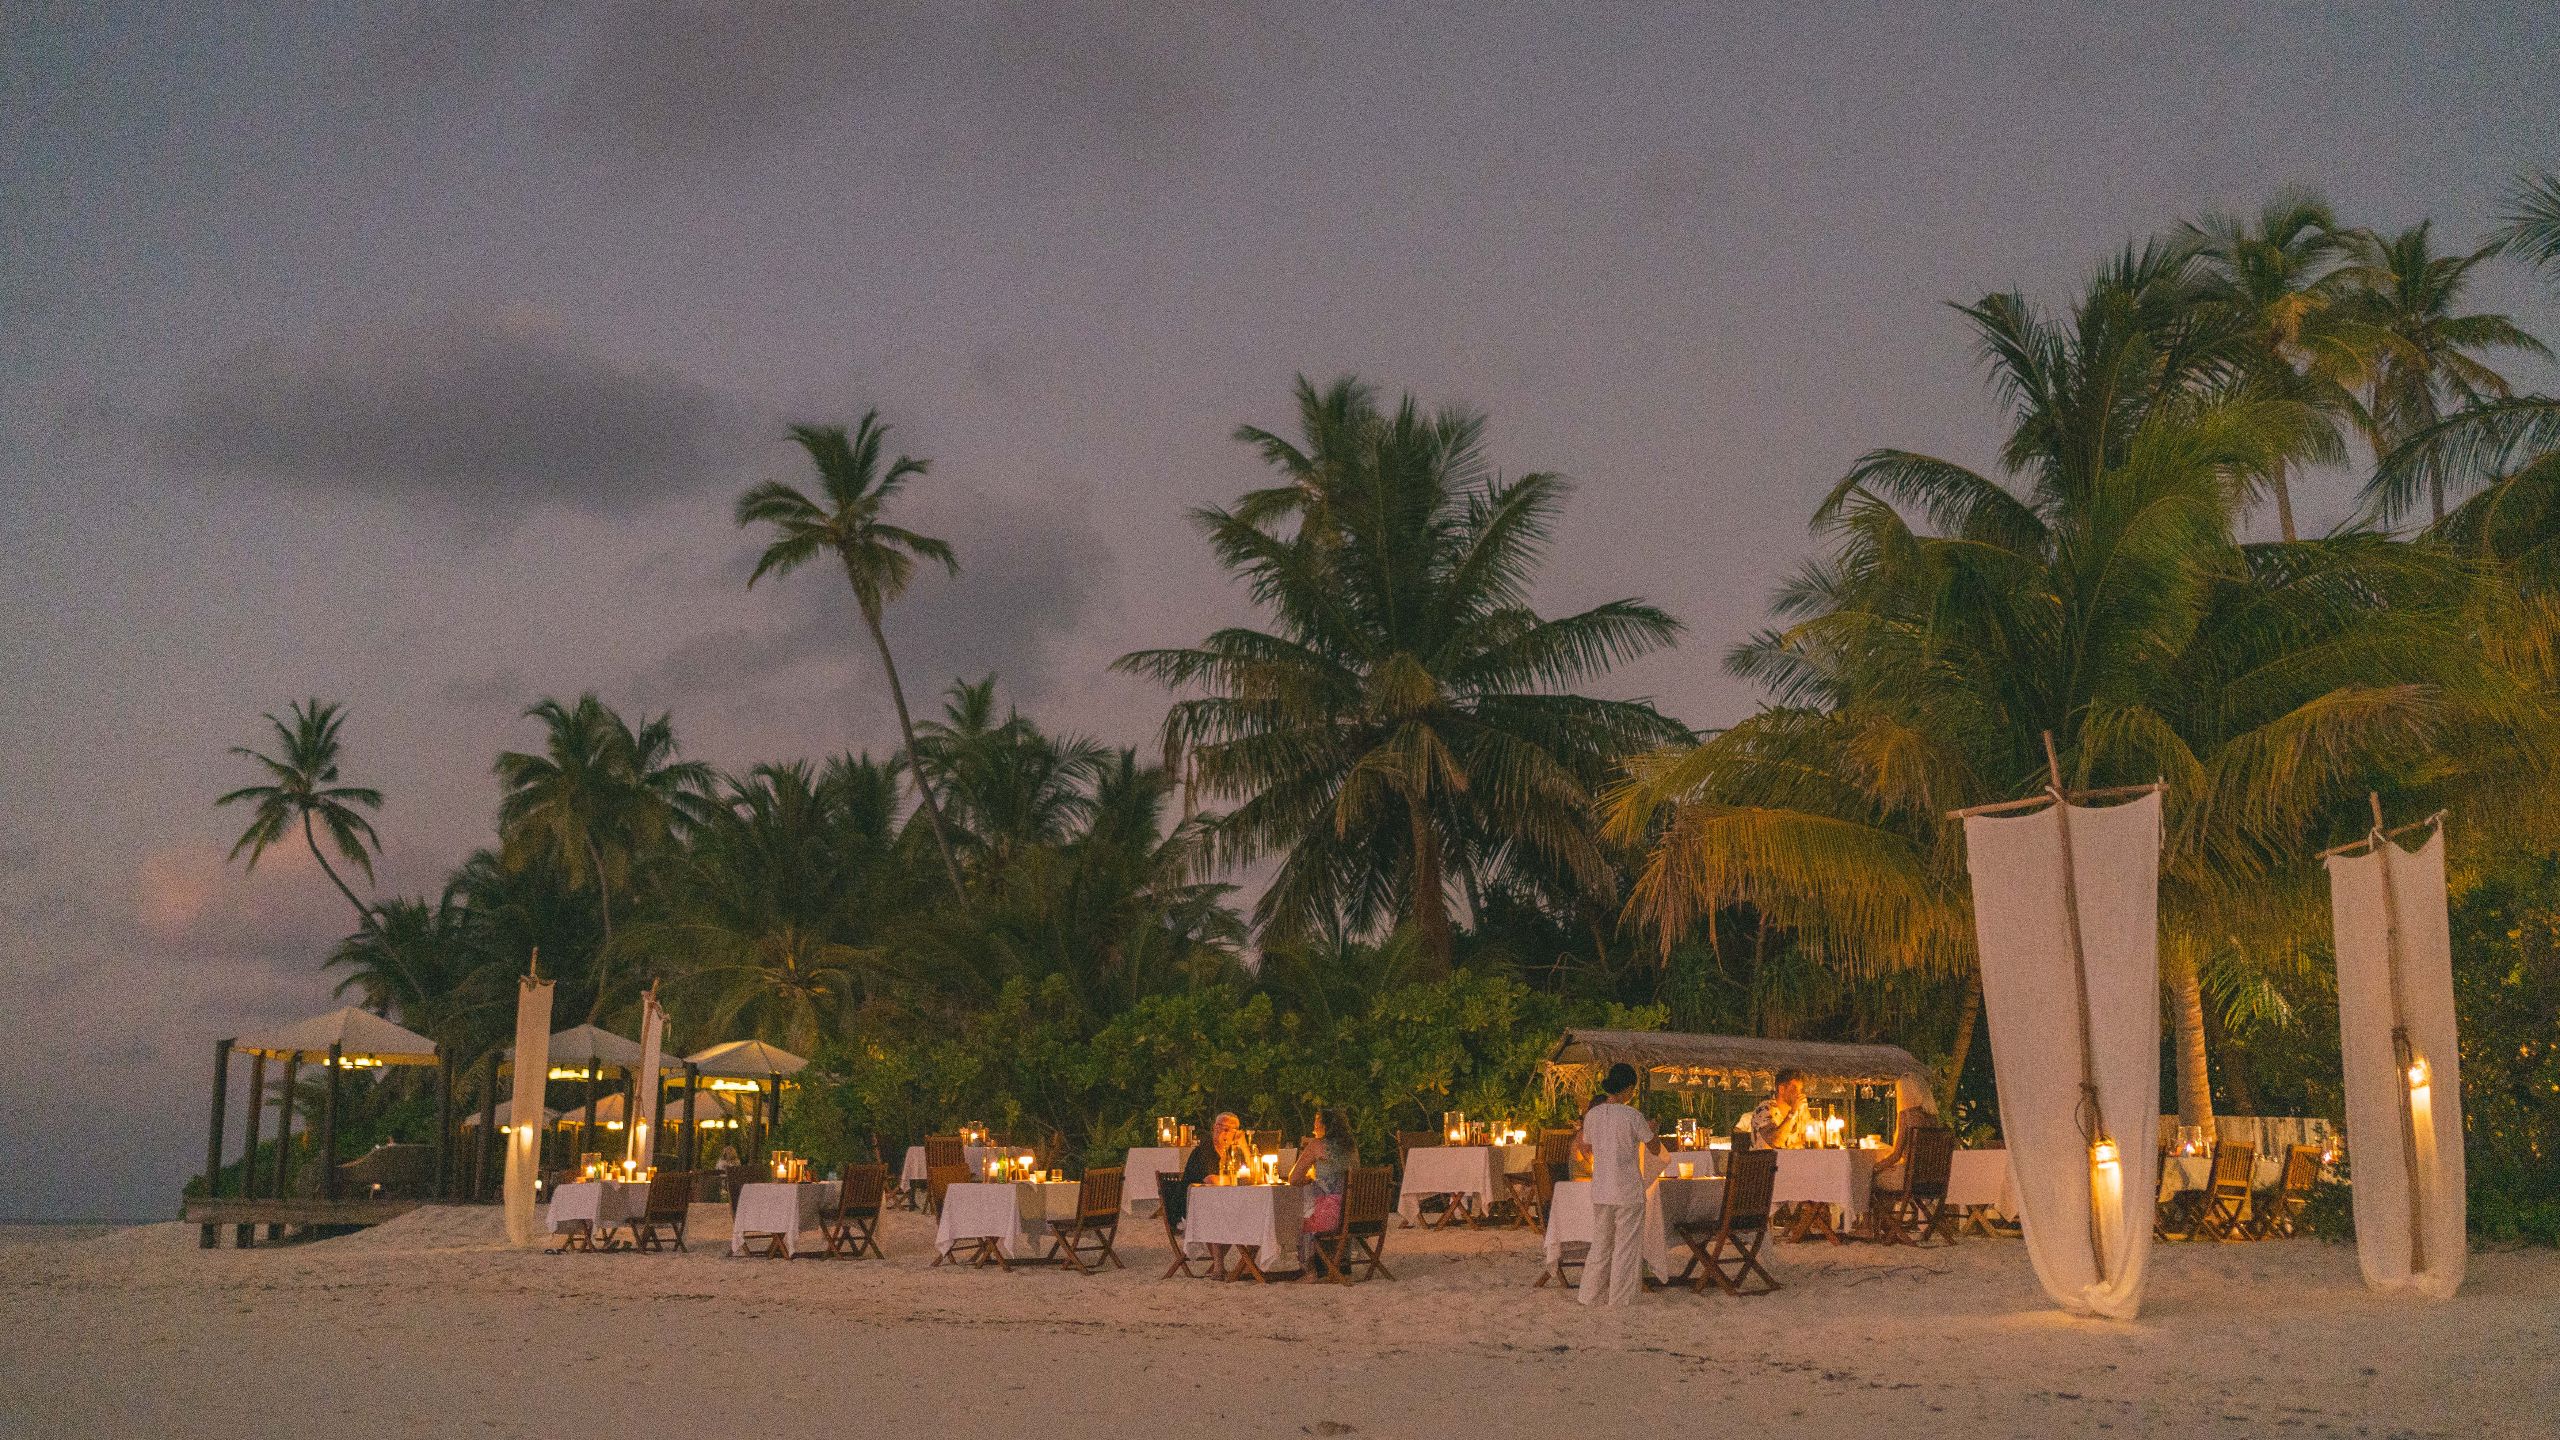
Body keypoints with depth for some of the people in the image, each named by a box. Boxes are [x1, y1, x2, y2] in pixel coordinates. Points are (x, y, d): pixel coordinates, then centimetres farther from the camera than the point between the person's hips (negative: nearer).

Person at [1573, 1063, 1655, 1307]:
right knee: (1627, 1250, 5)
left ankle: (1591, 1301, 19)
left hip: (1600, 1191, 5)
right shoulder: (1633, 1116, -12)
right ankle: (1620, 1303, 8)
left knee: (1600, 1247, 15)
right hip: (1628, 1191, -5)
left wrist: (1578, 1141, 31)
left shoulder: (1593, 1114, 2)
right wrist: (1651, 1128, 18)